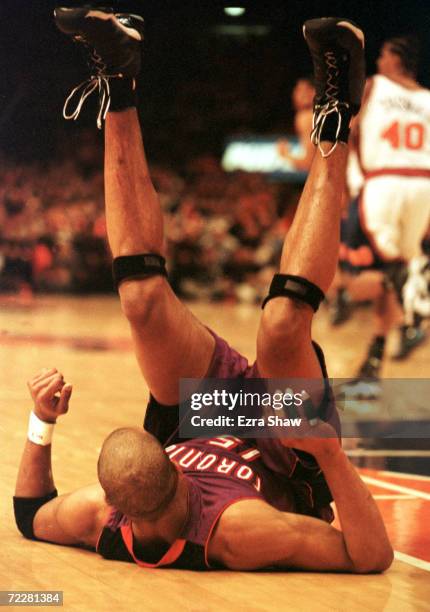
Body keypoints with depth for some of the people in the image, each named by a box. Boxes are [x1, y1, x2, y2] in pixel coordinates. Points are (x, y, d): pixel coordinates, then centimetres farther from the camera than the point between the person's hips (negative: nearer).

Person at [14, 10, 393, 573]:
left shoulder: (99, 521, -32)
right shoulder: (234, 530, -45)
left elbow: (30, 514, -7)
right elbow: (374, 555, -41)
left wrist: (41, 423, -16)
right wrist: (331, 452, -52)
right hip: (284, 460, -3)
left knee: (145, 301, -17)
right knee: (282, 326, -31)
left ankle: (117, 86, -4)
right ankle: (333, 129, -14)